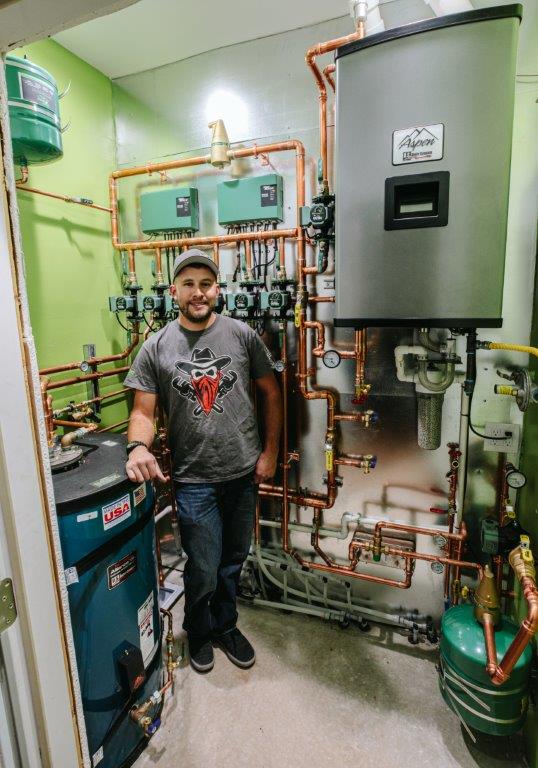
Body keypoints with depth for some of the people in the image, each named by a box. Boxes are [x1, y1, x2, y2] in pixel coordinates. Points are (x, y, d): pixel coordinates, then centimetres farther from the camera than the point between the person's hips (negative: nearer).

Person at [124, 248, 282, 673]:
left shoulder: (242, 334, -3)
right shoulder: (156, 348, -4)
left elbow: (271, 393, 3)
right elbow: (144, 411, -3)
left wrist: (270, 451, -1)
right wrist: (138, 446, -24)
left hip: (244, 473, 2)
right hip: (194, 480, -1)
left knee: (233, 562, 20)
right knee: (204, 572, 10)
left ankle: (225, 625, 48)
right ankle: (199, 632, 43)